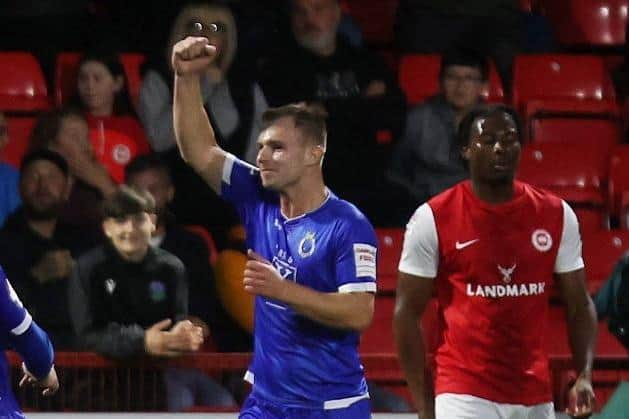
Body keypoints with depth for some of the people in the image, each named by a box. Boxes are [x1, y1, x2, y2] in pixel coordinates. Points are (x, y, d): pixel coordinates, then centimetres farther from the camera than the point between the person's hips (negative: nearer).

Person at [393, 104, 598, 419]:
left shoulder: (557, 215, 5)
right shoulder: (433, 218, -4)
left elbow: (579, 306, 10)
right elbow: (406, 314, -1)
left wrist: (584, 376, -6)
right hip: (465, 393, -4)